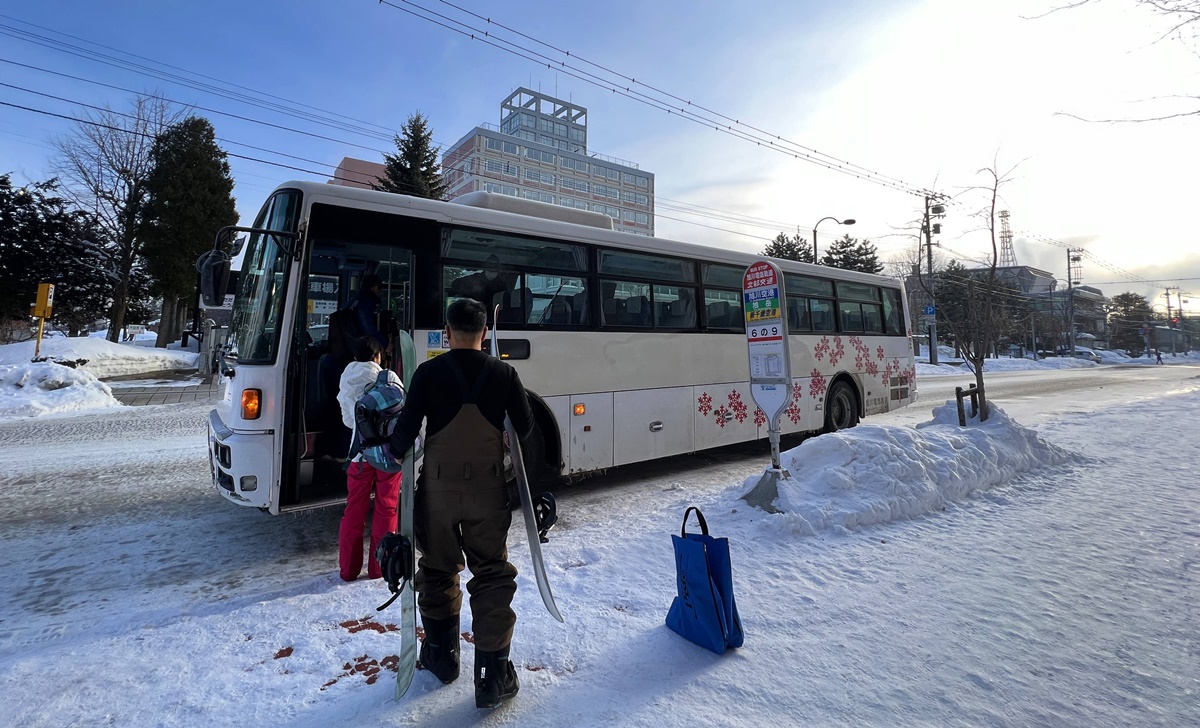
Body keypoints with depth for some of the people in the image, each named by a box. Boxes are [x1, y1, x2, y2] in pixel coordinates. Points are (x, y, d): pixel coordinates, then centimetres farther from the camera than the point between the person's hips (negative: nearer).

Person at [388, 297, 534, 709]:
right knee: (492, 575, 10)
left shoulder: (428, 373, -9)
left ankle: (441, 656, 36)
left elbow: (407, 427, -10)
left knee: (438, 571, 20)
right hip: (488, 490, 0)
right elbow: (525, 428, 1)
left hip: (438, 489, 0)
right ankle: (493, 675, 10)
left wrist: (395, 452, 11)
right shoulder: (503, 374, -6)